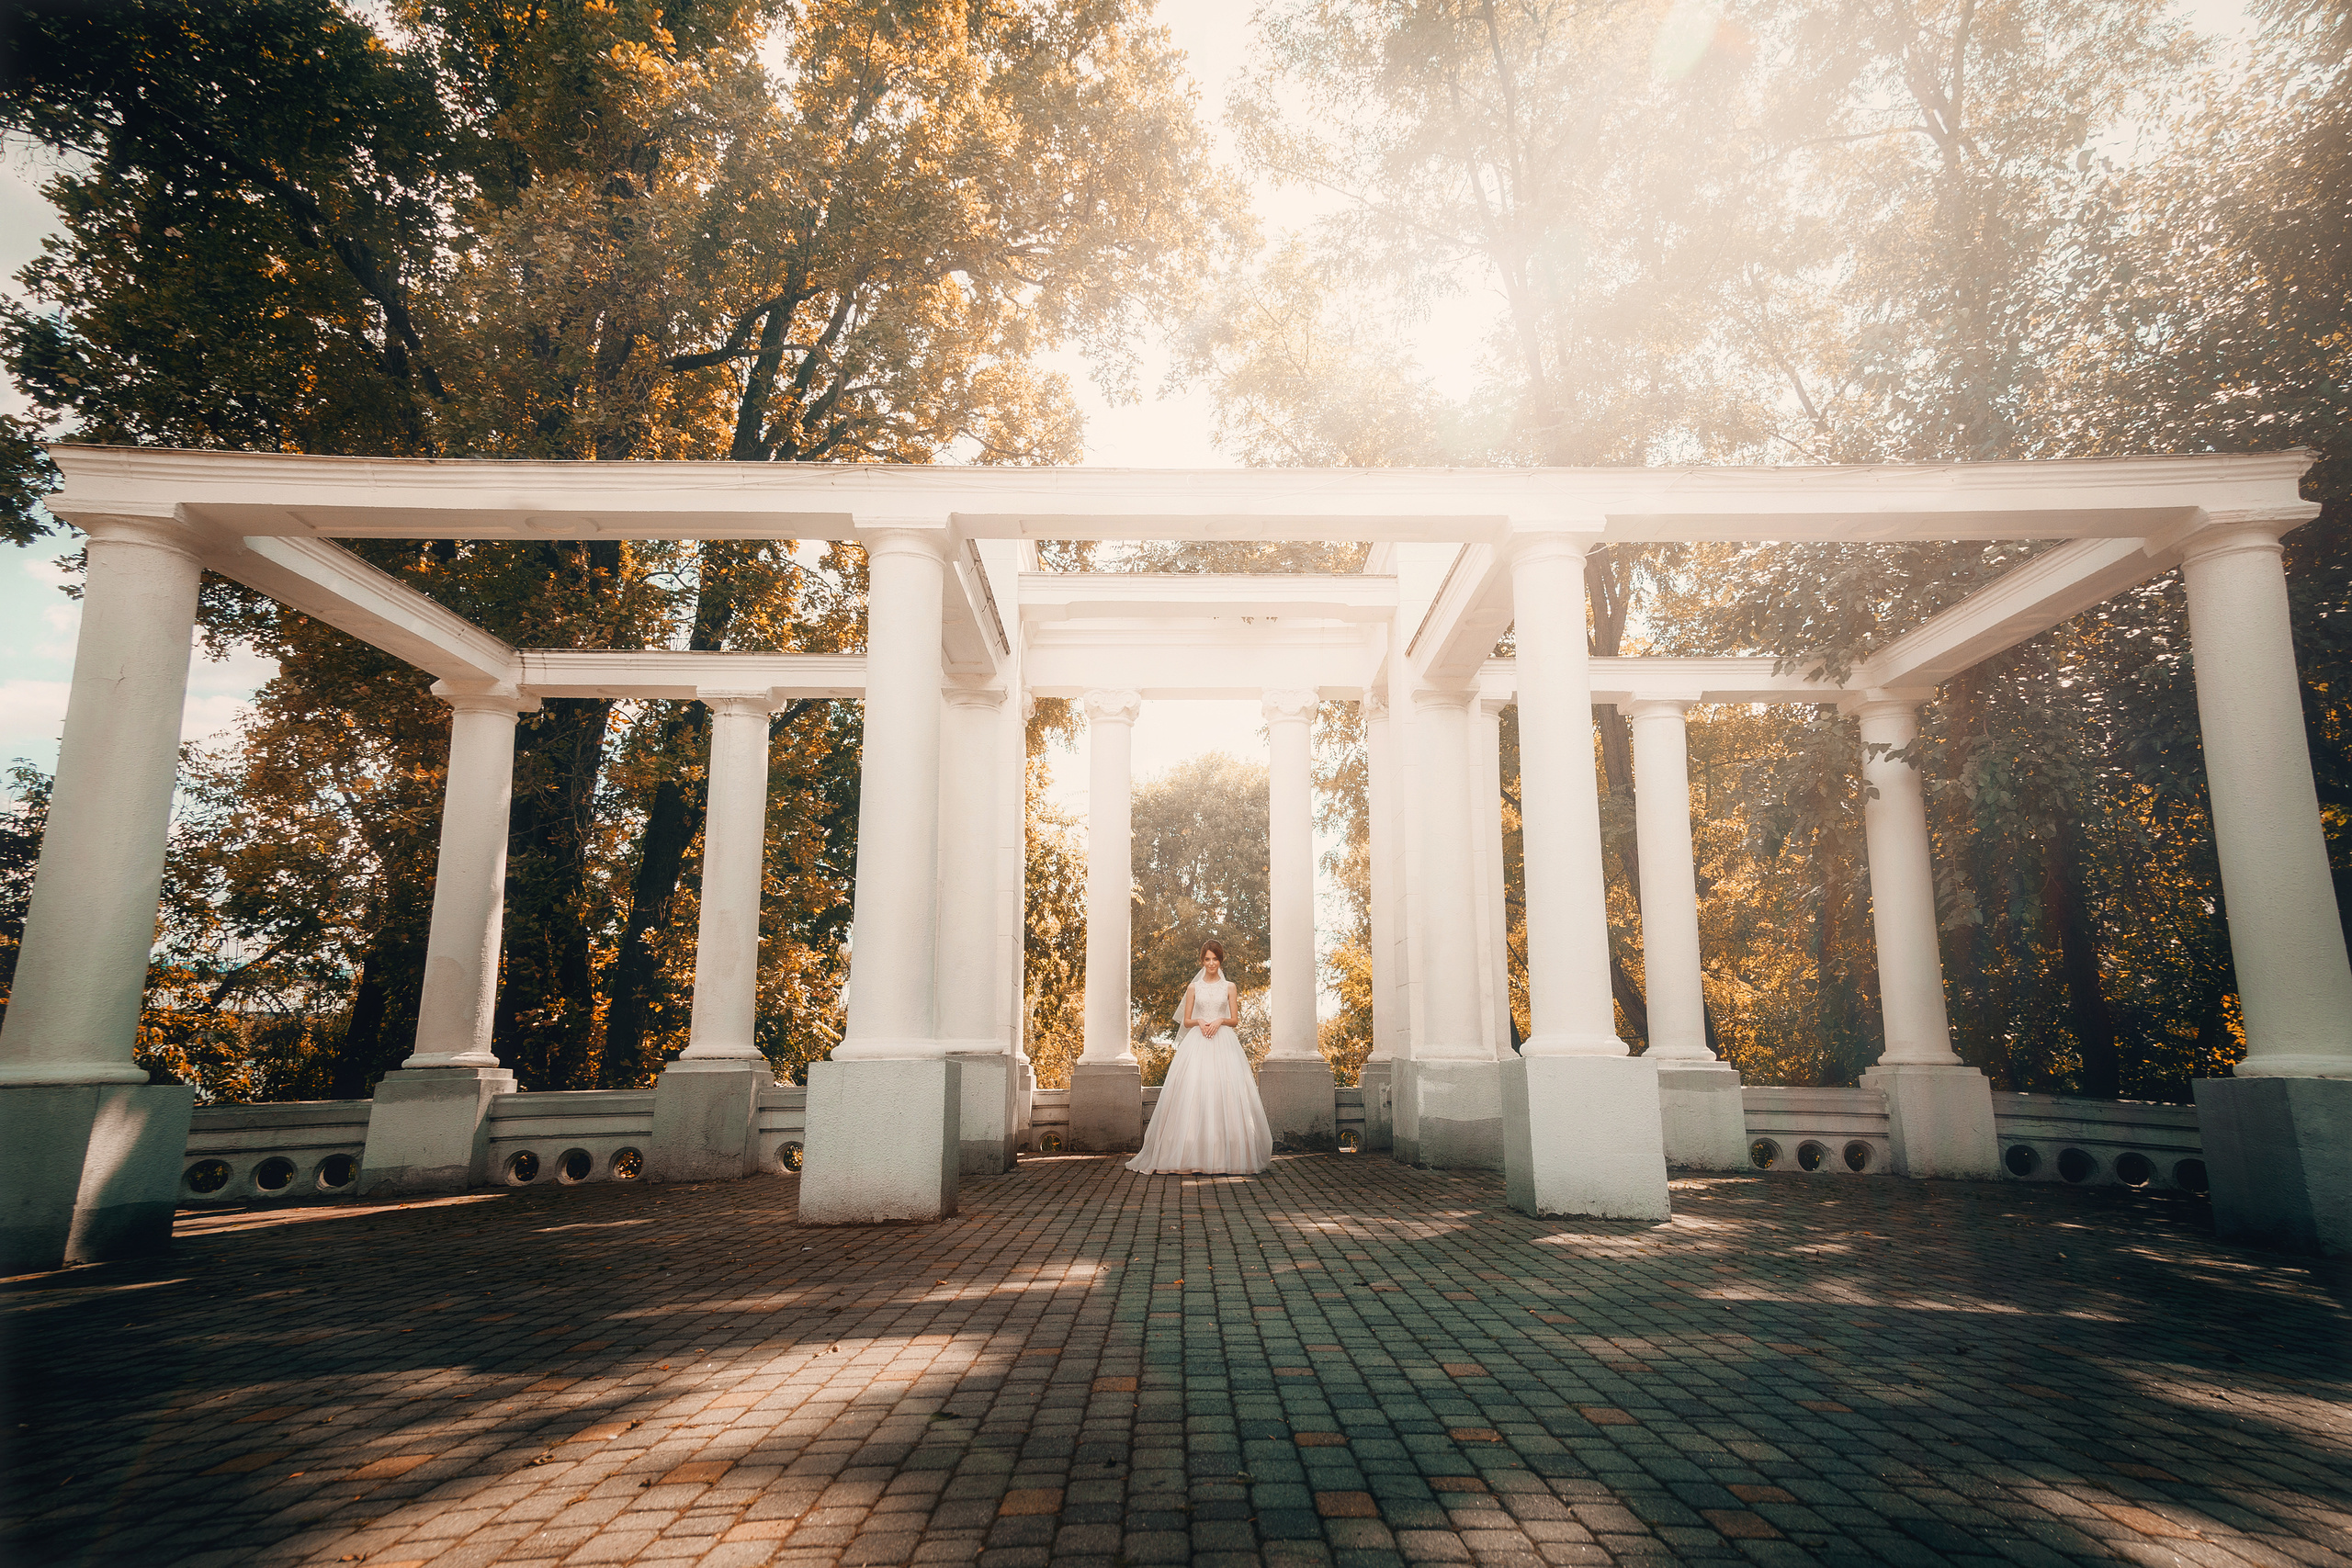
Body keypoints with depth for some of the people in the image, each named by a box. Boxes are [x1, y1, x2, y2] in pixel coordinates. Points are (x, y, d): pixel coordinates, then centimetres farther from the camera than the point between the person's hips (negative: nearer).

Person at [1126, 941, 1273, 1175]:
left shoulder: (1229, 987, 11)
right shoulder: (1194, 987, 12)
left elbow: (1234, 1019, 9)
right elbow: (1186, 1021, 10)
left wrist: (1220, 1020, -10)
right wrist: (1199, 1021, -9)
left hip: (1223, 1043, 0)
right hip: (1197, 1043, 0)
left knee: (1224, 1093, -9)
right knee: (1194, 1095, -9)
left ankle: (1224, 1155, -4)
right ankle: (1195, 1157, -7)